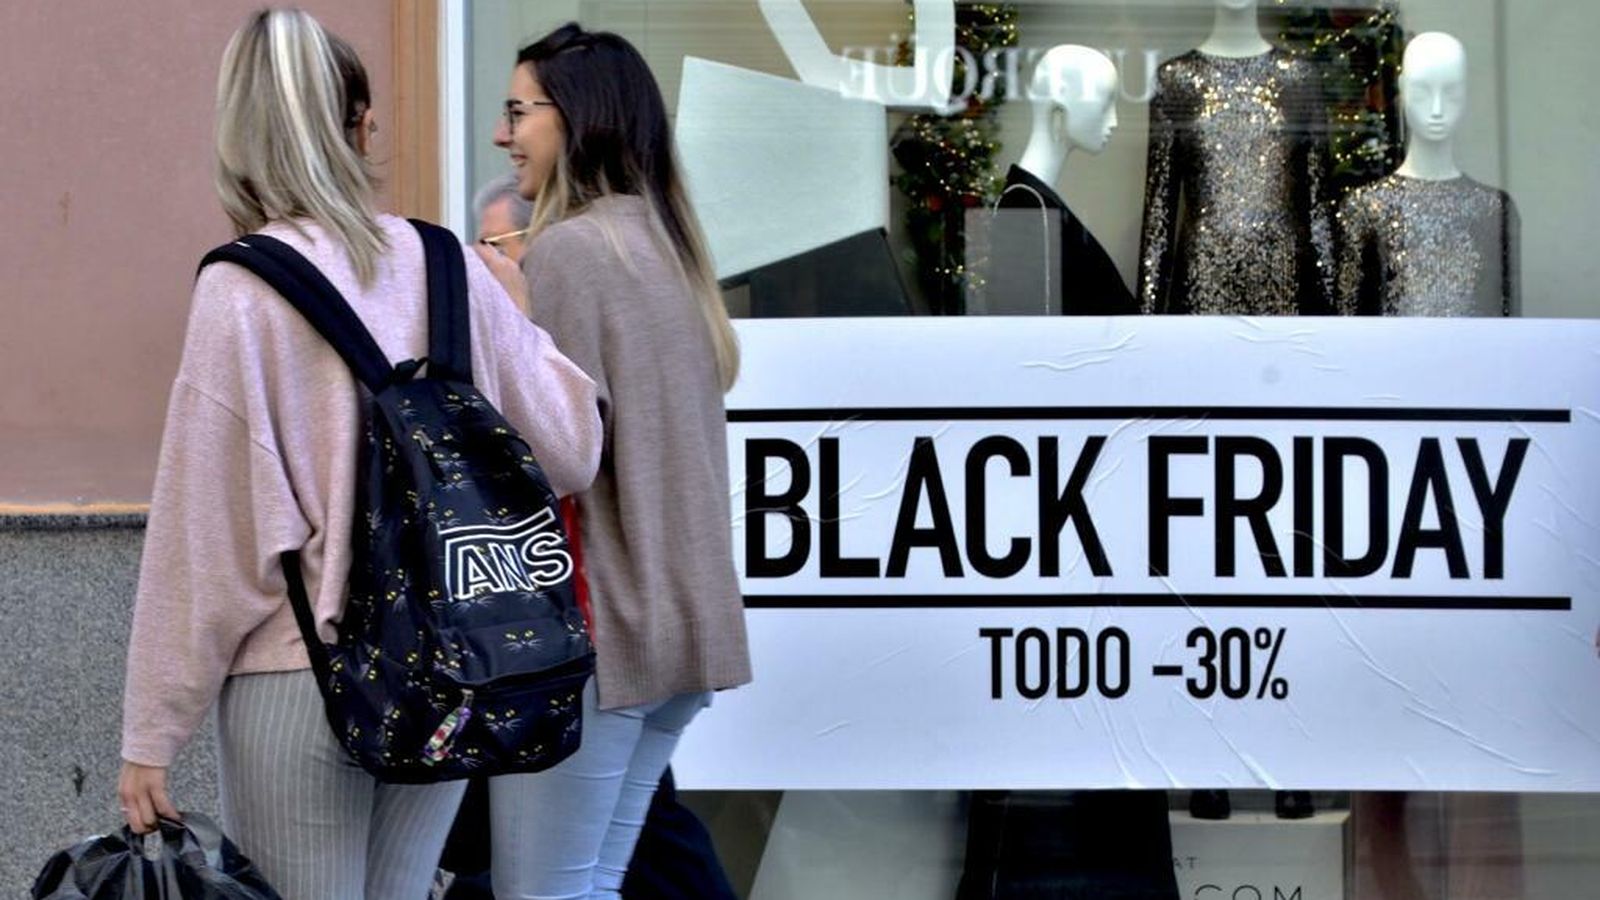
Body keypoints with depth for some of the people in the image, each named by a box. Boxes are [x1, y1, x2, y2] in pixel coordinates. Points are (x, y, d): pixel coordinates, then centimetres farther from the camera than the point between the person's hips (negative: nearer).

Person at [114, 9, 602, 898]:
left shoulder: (241, 292, -10)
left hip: (298, 683, -4)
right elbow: (569, 451, 7)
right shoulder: (450, 269, 2)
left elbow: (202, 529, -10)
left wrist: (151, 734, -4)